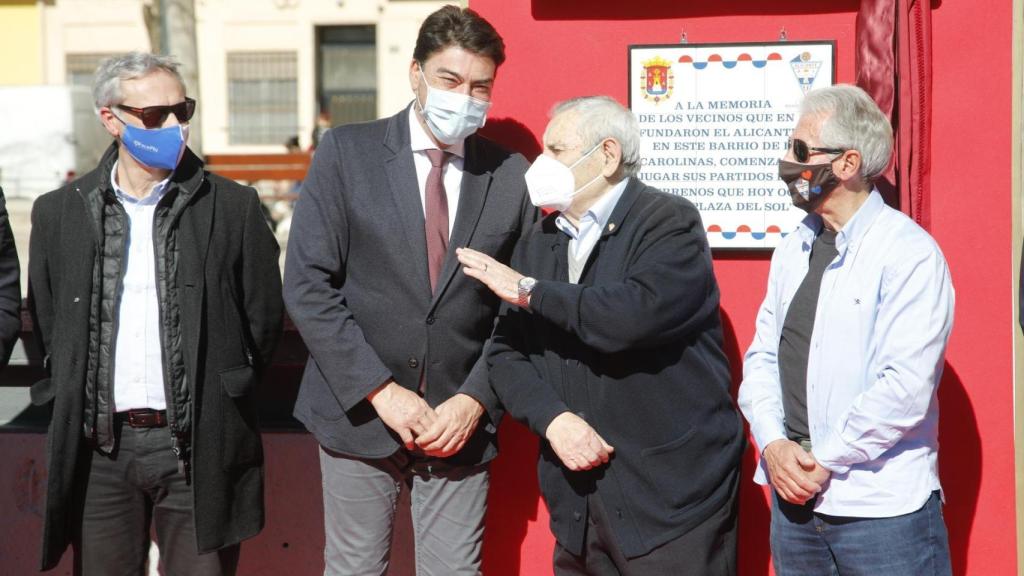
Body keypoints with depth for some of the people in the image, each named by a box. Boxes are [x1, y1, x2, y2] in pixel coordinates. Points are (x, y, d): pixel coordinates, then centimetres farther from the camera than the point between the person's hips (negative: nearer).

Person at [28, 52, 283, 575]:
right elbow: (46, 326, 13)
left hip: (198, 447, -1)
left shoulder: (232, 207, 0)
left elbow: (264, 318, 6)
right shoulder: (59, 213, 6)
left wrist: (221, 400, 8)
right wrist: (71, 404, 9)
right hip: (99, 448, 2)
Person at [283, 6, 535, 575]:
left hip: (461, 420, 1)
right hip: (360, 412, -1)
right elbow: (307, 285, -7)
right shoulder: (346, 151, -2)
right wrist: (380, 390, -12)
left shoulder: (510, 174, 3)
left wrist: (475, 401, -8)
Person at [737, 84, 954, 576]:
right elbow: (762, 356, 9)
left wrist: (824, 461, -14)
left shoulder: (910, 254, -12)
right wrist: (774, 445, -7)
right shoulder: (794, 249, 9)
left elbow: (906, 387, -19)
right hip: (794, 498, 6)